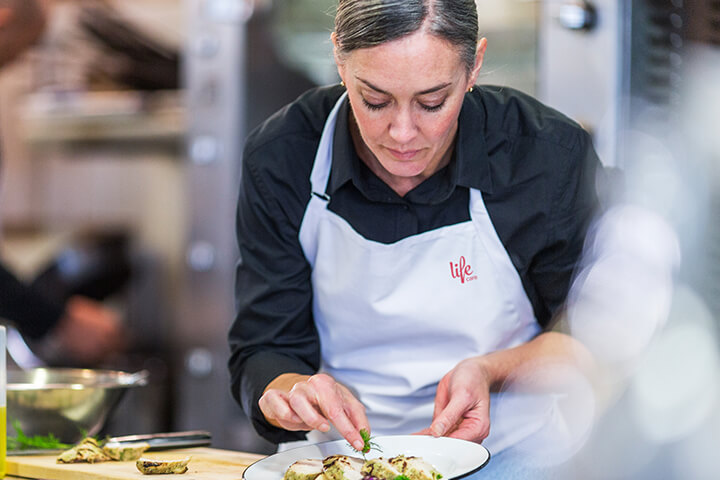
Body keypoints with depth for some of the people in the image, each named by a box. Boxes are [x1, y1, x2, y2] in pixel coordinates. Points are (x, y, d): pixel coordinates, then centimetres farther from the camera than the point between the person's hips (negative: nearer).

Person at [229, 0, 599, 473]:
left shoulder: (551, 155, -13)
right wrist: (289, 391, -29)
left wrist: (491, 372, -19)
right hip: (343, 455, 2)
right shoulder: (280, 160, -9)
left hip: (511, 456, -1)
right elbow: (264, 353, -5)